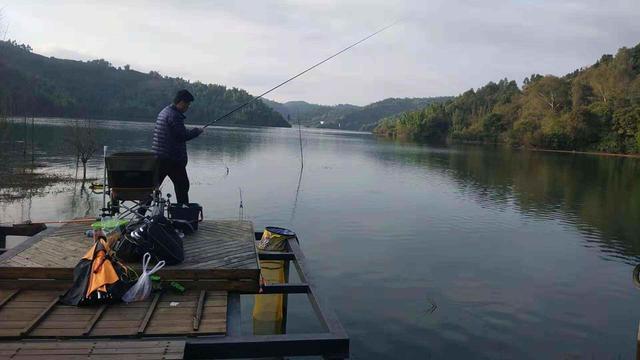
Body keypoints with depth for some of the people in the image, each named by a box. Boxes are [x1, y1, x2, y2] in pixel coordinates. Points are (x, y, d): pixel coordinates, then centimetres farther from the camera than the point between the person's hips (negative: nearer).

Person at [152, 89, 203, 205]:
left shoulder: (163, 112, 16)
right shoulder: (175, 115, -15)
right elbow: (182, 136, -20)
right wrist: (197, 131, -4)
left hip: (157, 156, 9)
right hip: (172, 158, -9)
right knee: (182, 185, 3)